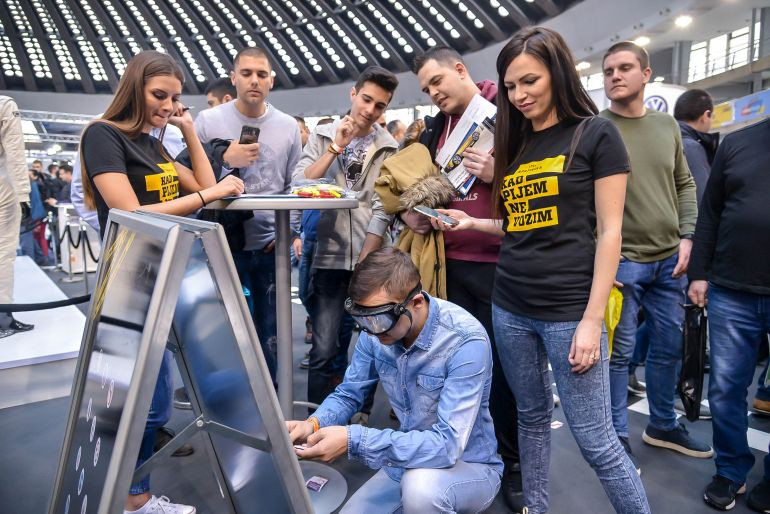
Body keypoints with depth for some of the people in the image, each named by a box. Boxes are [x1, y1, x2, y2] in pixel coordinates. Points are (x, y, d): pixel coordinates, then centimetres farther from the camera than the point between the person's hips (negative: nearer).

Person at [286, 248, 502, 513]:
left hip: (470, 466, -5)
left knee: (420, 486, -34)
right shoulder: (377, 331, -11)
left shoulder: (465, 342, -29)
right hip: (408, 460, 6)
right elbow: (349, 393, 1)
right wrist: (313, 424, -20)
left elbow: (447, 444, -33)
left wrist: (354, 440, -37)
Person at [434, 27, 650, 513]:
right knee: (532, 416, 17)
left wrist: (592, 320, -14)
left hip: (569, 312, -6)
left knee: (595, 440, 1)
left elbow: (608, 232, -9)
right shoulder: (516, 144, 13)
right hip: (510, 308, 6)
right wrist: (471, 222, 4)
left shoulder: (596, 134, -4)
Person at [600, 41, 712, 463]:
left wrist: (686, 238, 4)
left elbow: (685, 185, 17)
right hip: (620, 260, -5)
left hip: (669, 259, 6)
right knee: (619, 352, 1)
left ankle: (663, 426, 35)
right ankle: (617, 437, 19)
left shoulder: (667, 125, 11)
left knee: (669, 347, 16)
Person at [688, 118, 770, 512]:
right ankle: (731, 472, 27)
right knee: (725, 389, 8)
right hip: (731, 293, 2)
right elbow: (710, 214, 9)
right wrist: (699, 273, 4)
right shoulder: (736, 142, 9)